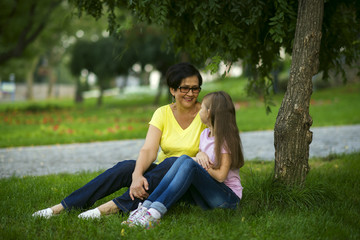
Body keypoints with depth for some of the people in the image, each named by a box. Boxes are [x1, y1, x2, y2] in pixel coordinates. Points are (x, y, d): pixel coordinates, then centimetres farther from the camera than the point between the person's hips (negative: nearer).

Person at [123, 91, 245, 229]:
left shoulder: (226, 139, -10)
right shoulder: (205, 134, 13)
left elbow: (221, 176, -17)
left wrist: (198, 163, -7)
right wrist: (199, 154, -8)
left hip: (228, 197, -6)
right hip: (206, 196, 6)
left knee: (189, 164, -28)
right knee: (184, 158, -16)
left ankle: (155, 212, -44)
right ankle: (146, 206, -30)